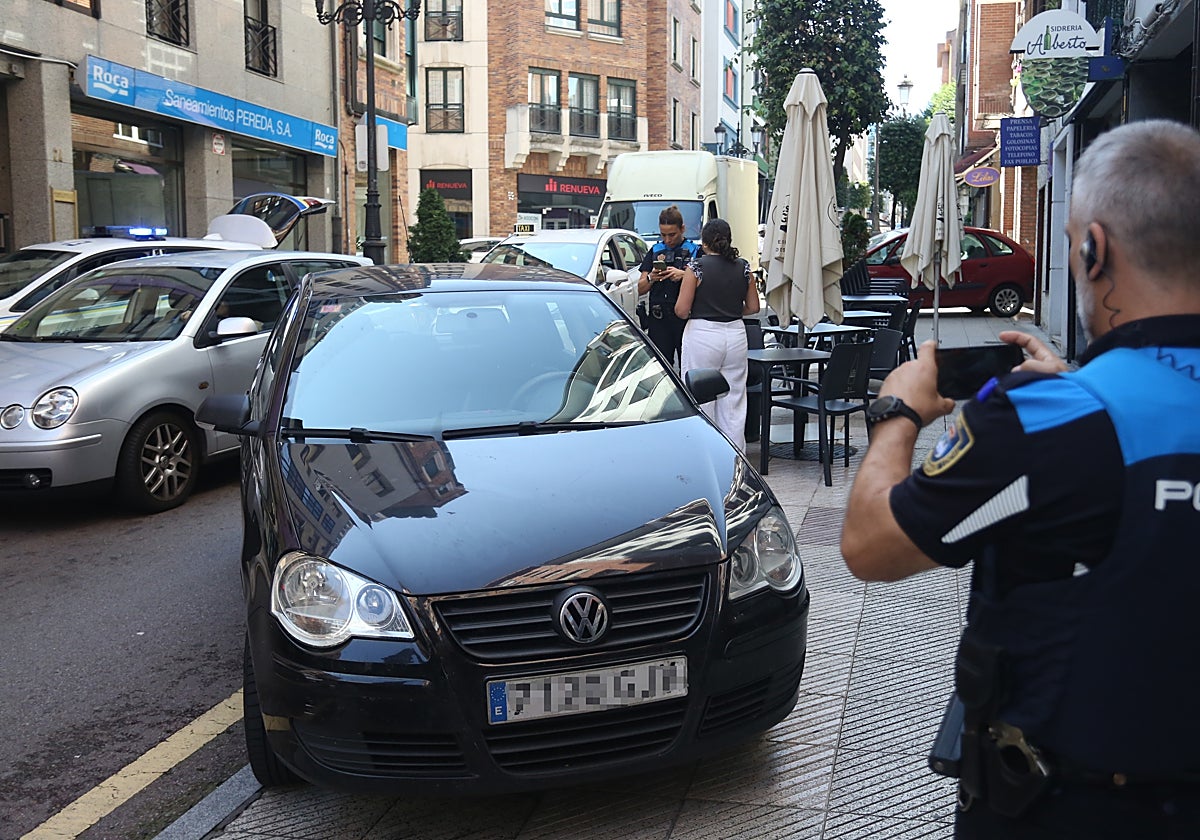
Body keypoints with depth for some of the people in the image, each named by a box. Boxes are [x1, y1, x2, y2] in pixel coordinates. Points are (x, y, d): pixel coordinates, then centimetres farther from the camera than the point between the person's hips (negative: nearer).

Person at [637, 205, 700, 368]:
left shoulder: (695, 251, 5)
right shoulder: (655, 251, 15)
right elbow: (640, 289, 13)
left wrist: (683, 275, -17)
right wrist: (651, 278, -7)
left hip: (686, 317, -3)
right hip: (659, 320, 3)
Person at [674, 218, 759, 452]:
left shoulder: (696, 267, -9)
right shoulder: (743, 268, 4)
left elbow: (681, 310, -10)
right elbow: (753, 307, 9)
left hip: (702, 334, -4)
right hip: (736, 334, 4)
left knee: (700, 400, 4)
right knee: (733, 401, 11)